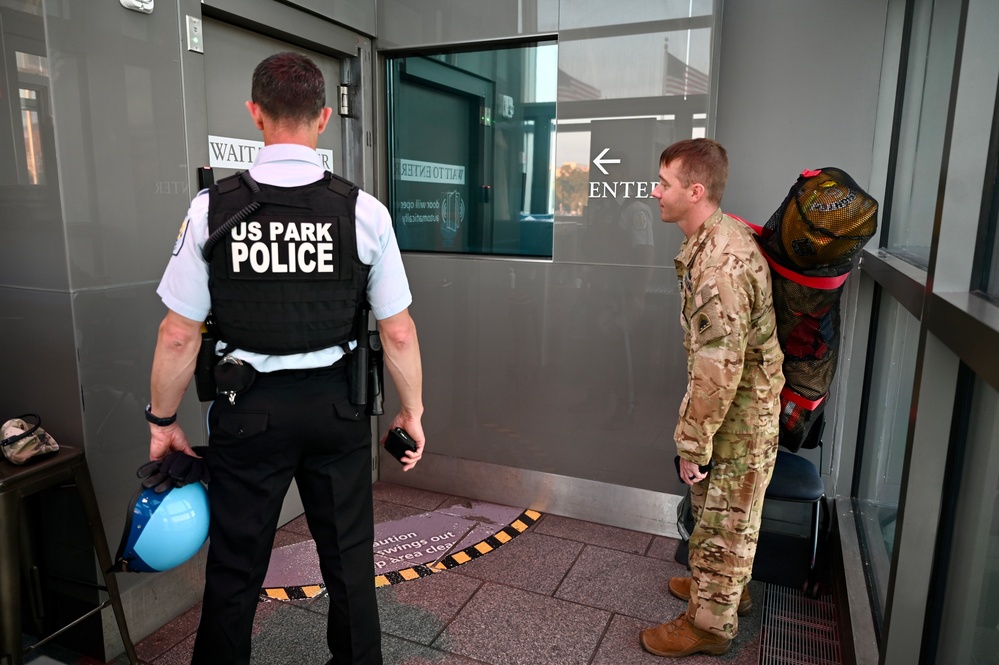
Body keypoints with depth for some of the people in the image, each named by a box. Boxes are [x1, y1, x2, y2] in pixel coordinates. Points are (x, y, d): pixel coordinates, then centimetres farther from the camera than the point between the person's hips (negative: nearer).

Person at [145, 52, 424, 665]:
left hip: (249, 409, 0)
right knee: (349, 558, 18)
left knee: (234, 568, 18)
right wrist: (413, 410, 7)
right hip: (337, 406, 1)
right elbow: (399, 332, -7)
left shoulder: (213, 207, -9)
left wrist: (163, 419, 8)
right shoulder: (363, 210, -10)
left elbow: (179, 335, -6)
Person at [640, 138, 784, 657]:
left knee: (725, 519, 8)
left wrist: (692, 442, -19)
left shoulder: (719, 264, -29)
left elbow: (719, 369, -29)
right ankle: (726, 588, 45)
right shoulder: (721, 236, 4)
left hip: (739, 415, -10)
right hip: (737, 403, 10)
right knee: (716, 510, 24)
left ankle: (709, 623, 26)